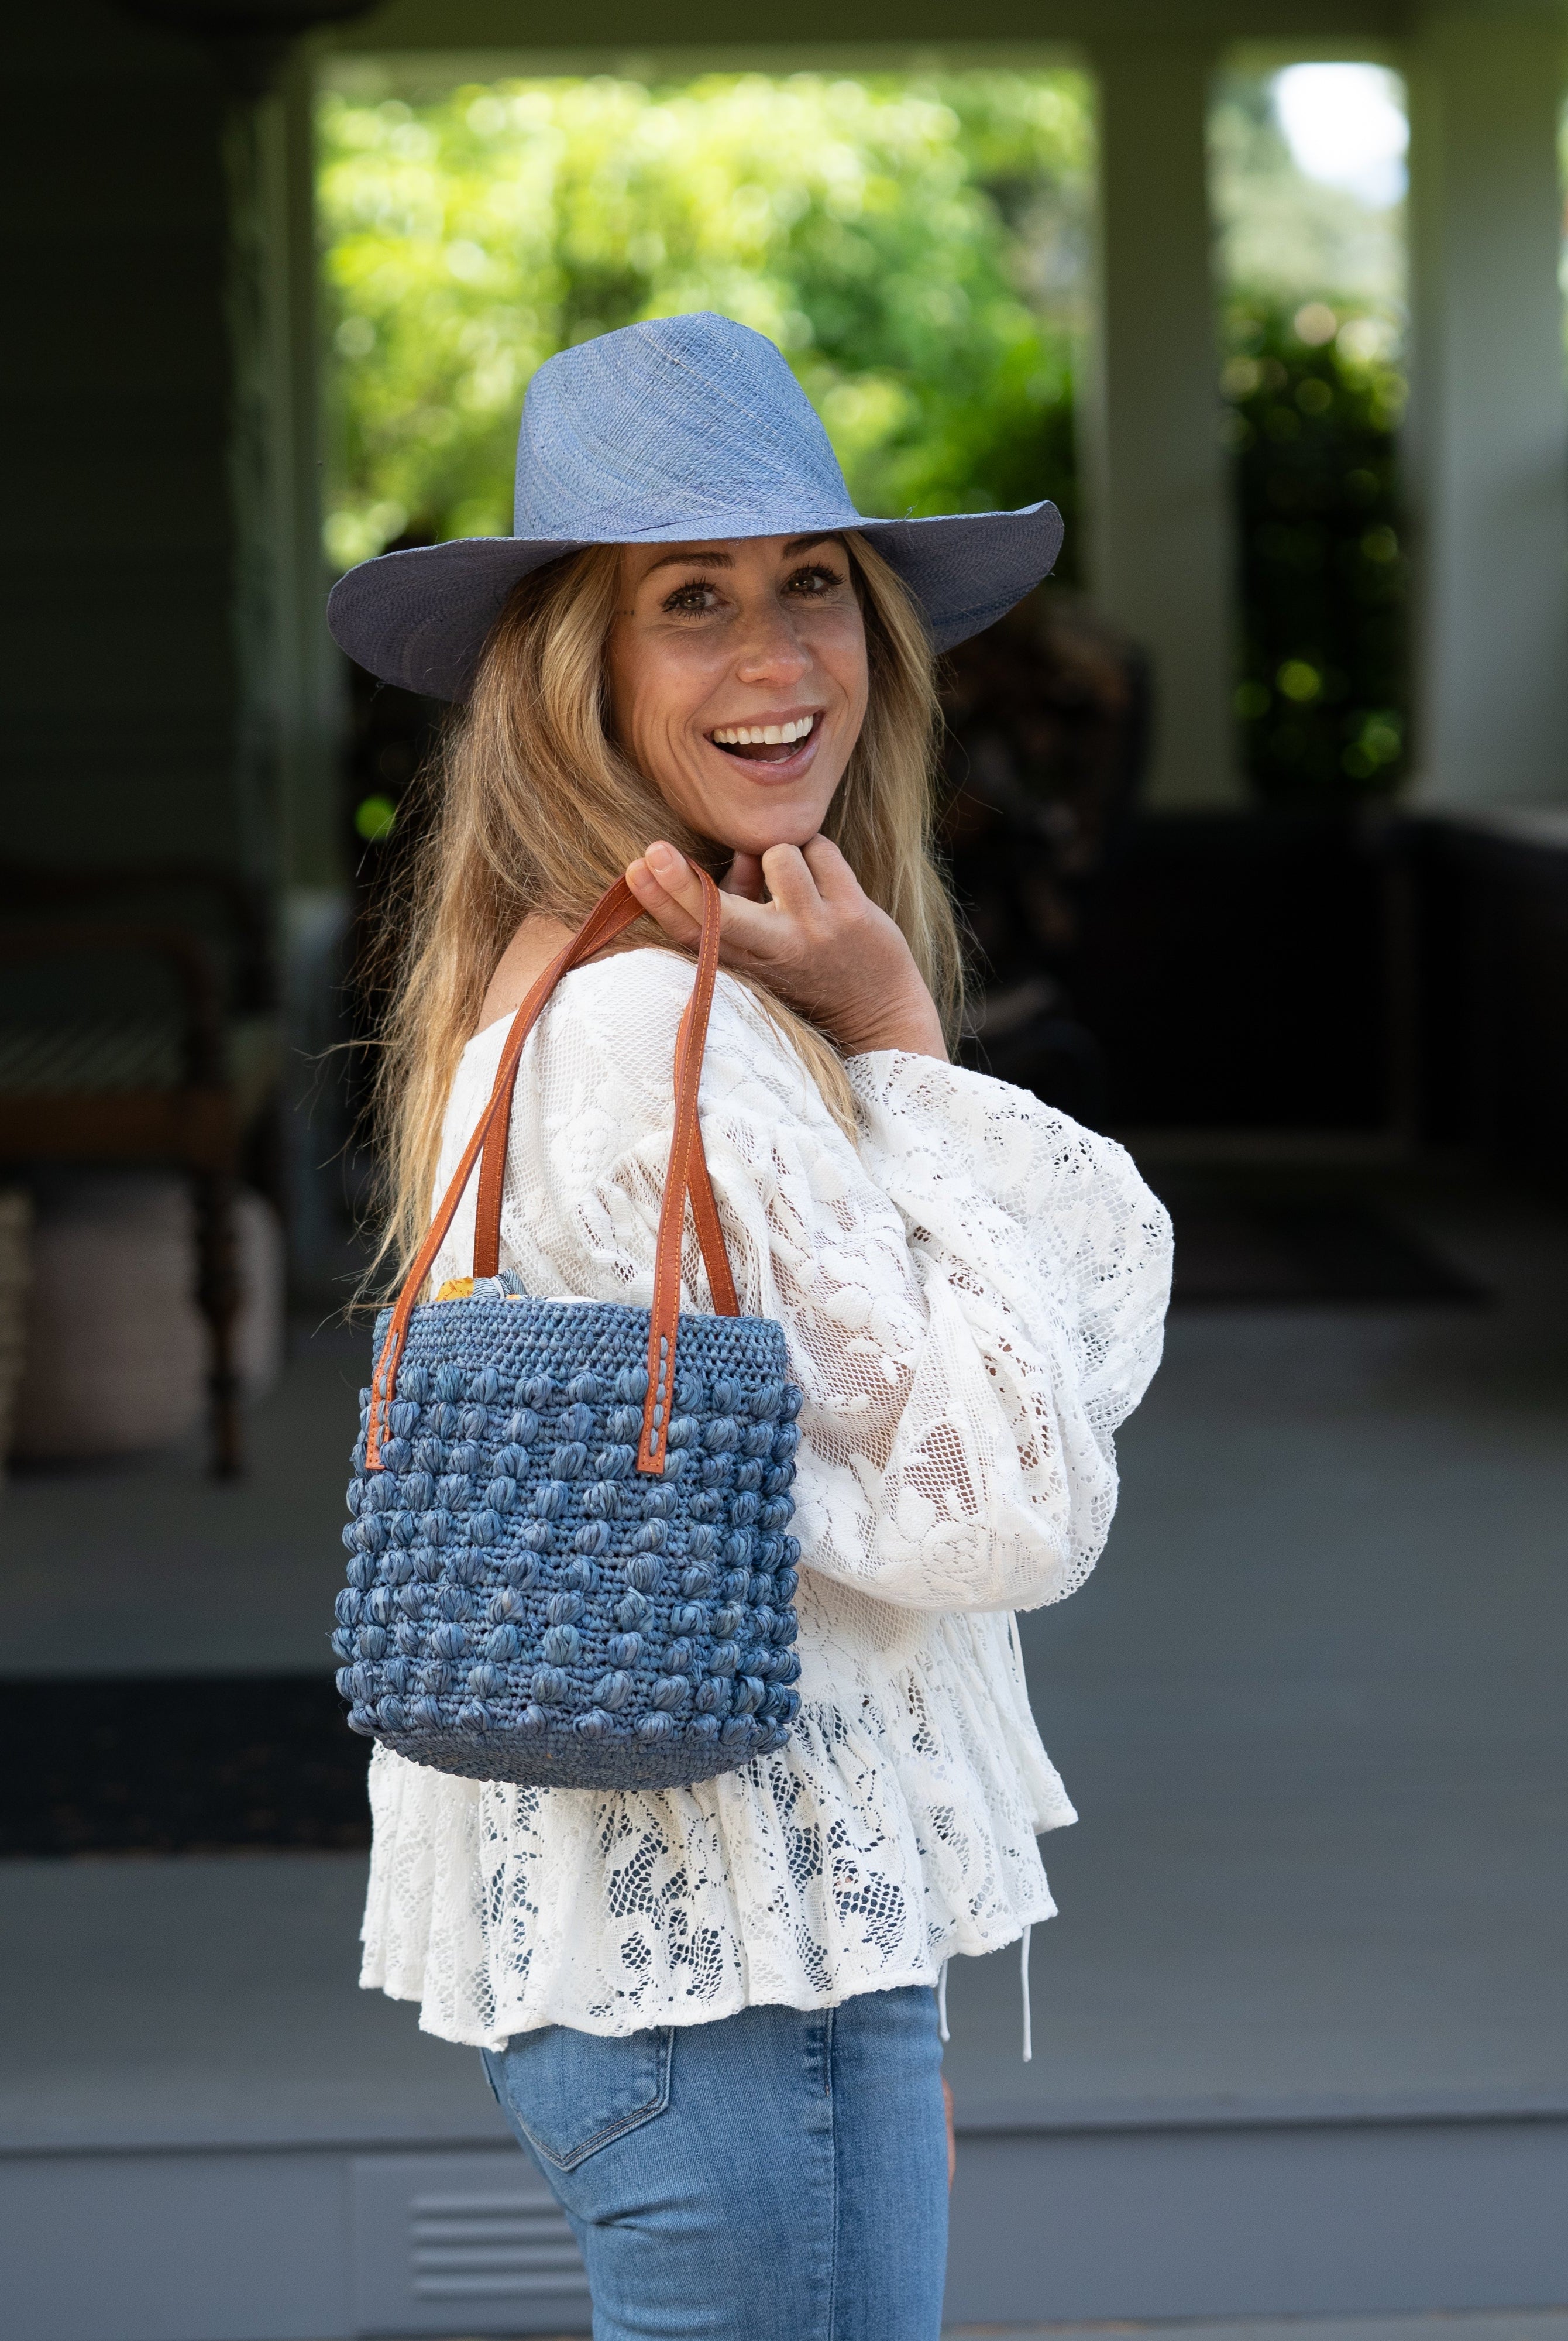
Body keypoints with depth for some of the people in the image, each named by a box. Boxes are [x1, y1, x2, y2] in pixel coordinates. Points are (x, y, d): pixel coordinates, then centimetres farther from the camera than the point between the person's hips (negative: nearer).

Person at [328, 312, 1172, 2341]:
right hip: (728, 1954, -10)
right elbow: (1015, 1508, -20)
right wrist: (900, 1050, -15)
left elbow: (1117, 1304, 6)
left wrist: (883, 1049, -10)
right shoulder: (655, 1032, -21)